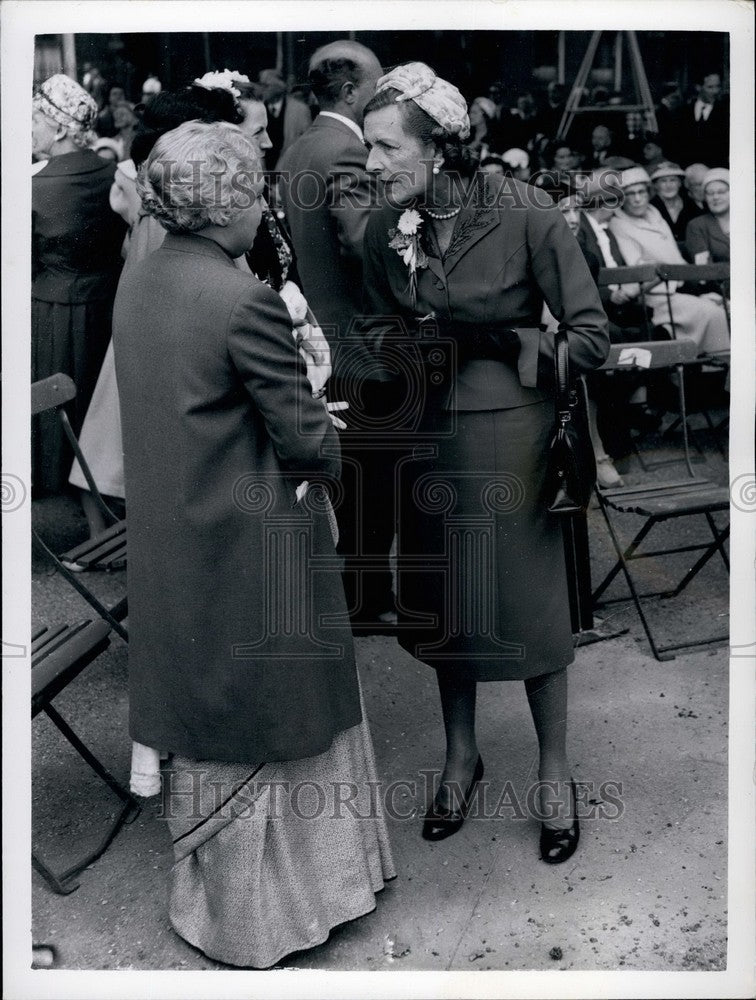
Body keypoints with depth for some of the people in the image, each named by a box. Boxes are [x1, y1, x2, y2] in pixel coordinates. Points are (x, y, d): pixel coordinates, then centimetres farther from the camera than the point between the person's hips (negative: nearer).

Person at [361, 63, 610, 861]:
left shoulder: (526, 215, -16)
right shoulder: (385, 227, -4)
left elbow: (591, 336, -12)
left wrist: (498, 346, -14)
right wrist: (412, 350, -10)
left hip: (513, 434, -4)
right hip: (432, 435, 4)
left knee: (529, 601, 6)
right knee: (443, 601, 14)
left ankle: (554, 771, 28)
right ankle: (460, 755, 37)